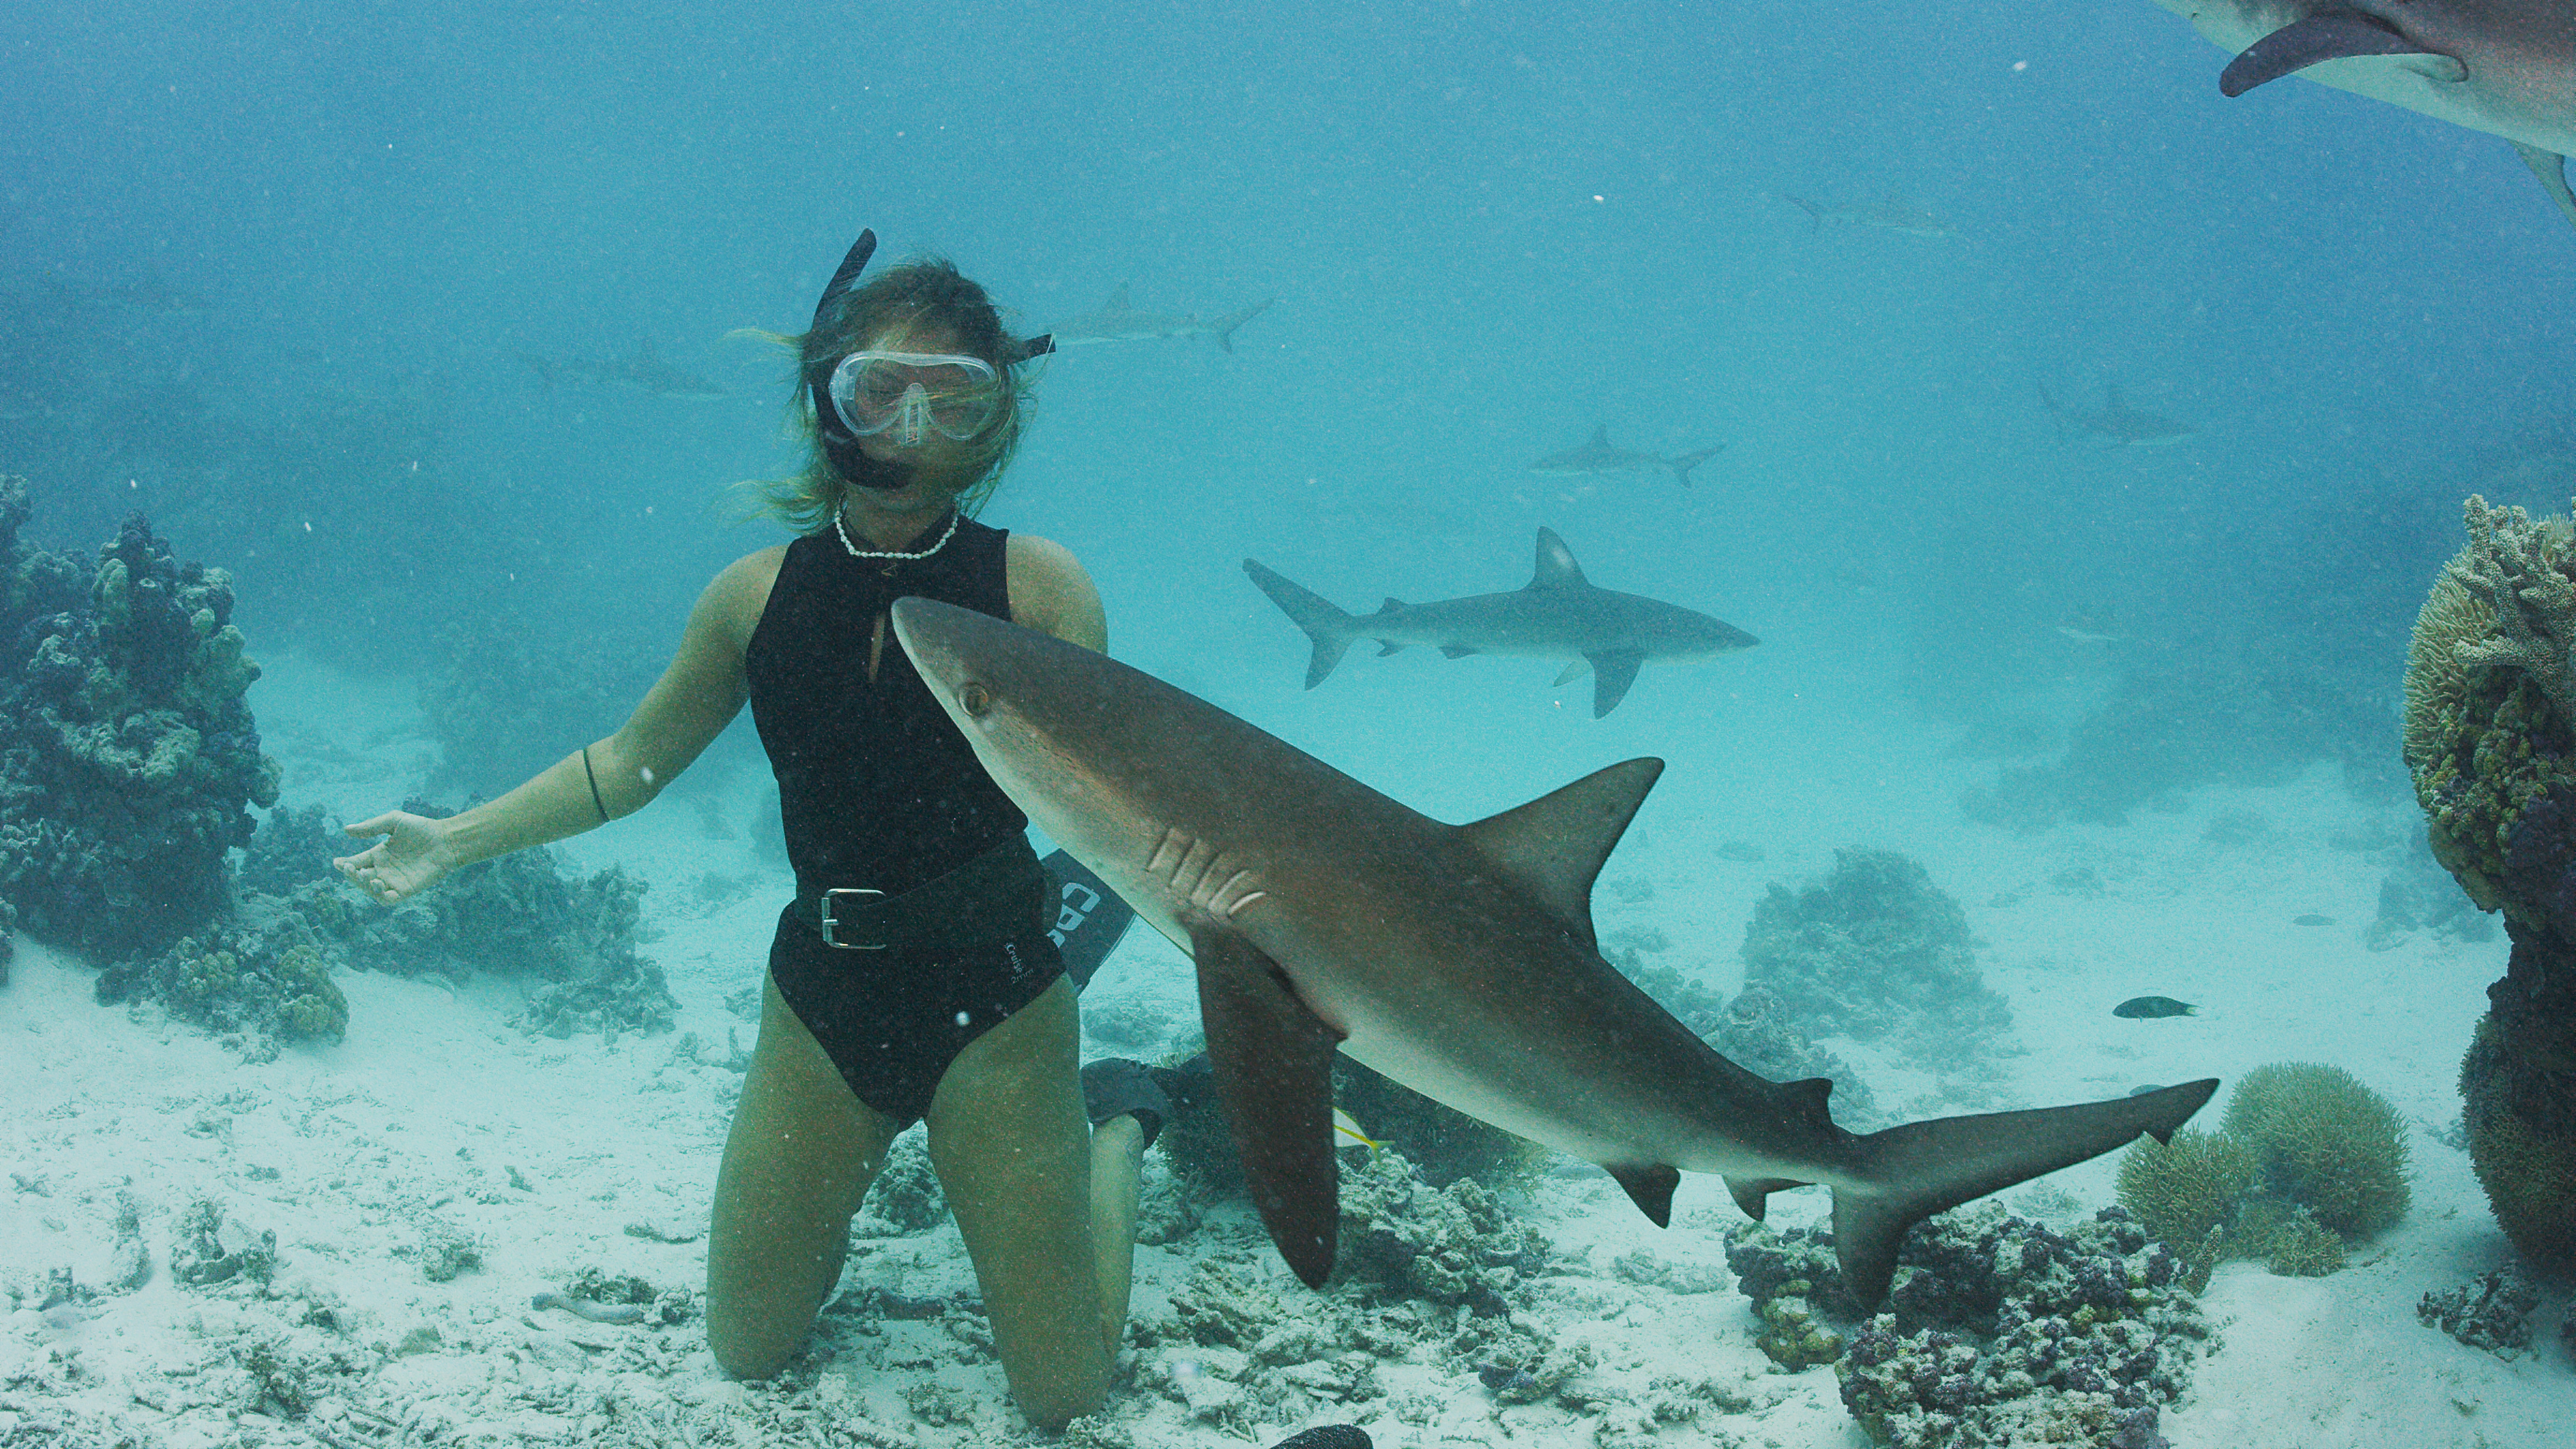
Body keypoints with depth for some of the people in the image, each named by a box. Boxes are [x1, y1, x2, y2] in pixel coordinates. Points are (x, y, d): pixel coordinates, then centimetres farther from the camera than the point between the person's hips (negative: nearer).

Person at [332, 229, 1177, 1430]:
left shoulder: (1034, 585, -12)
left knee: (1064, 1398, 7)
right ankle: (865, 1153, 43)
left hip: (995, 1010, -3)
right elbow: (632, 760, 10)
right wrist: (455, 842, 8)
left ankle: (1111, 1124, 33)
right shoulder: (761, 595, -3)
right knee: (748, 1353, 15)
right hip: (821, 1002, 3)